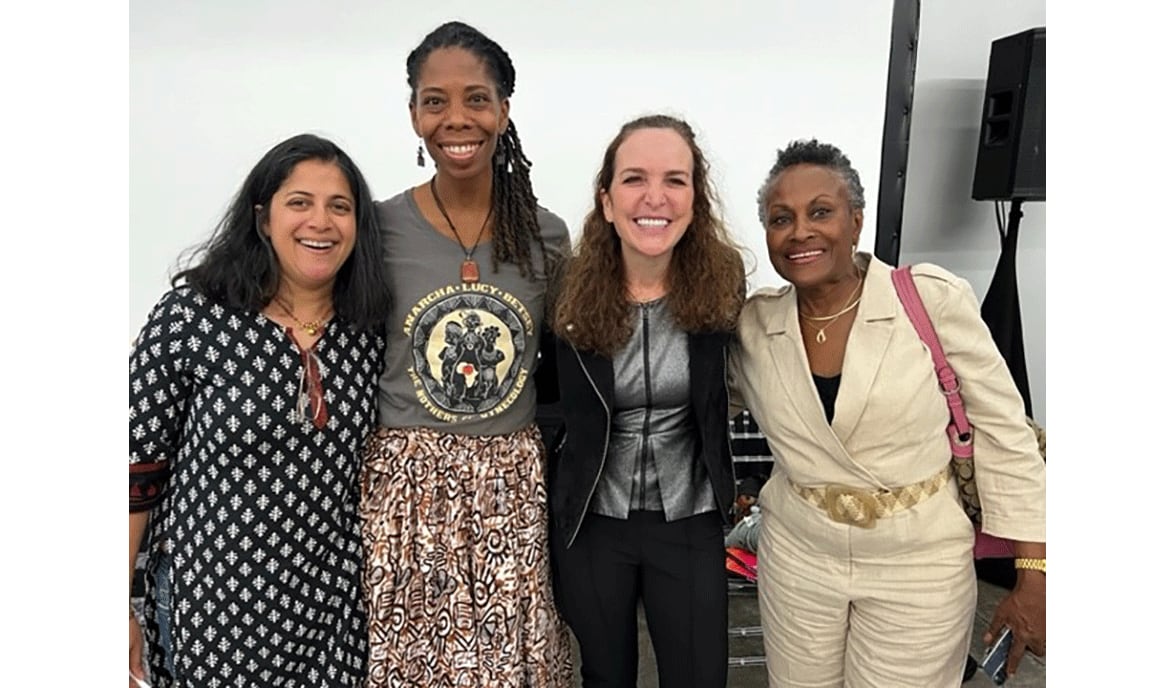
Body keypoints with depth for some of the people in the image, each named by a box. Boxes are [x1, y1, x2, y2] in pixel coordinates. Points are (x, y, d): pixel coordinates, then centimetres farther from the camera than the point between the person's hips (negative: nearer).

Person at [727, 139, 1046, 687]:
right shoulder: (752, 324, -6)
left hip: (919, 562, -2)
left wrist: (1034, 576, -6)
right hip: (798, 554, 3)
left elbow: (1003, 430, -8)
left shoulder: (933, 299, -15)